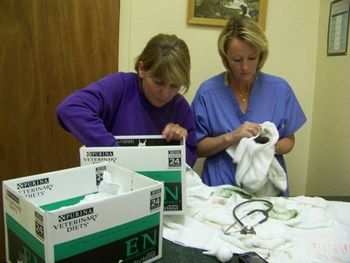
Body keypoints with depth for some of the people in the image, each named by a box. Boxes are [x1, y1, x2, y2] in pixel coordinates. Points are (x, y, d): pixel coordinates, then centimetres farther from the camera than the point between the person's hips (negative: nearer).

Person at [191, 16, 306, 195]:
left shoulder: (280, 89, 1)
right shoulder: (207, 91, -4)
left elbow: (288, 141, 10)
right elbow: (197, 148, -1)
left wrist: (272, 146, -10)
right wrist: (230, 137, -16)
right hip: (221, 185, -2)